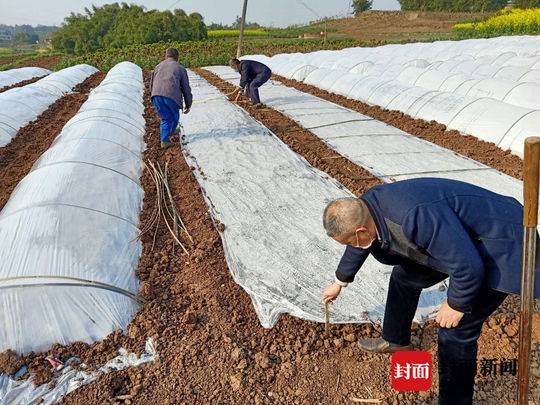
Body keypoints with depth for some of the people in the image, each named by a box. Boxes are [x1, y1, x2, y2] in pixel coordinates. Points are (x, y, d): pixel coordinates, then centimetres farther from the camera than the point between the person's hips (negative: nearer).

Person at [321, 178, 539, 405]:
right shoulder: (365, 207, -9)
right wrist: (339, 283, 28)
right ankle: (395, 340, 39)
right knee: (405, 276, 17)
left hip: (499, 247, -9)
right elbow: (360, 246, 13)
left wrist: (456, 304, -14)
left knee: (456, 330, -10)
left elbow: (468, 266, -32)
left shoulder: (415, 216, -39)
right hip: (461, 235, 9)